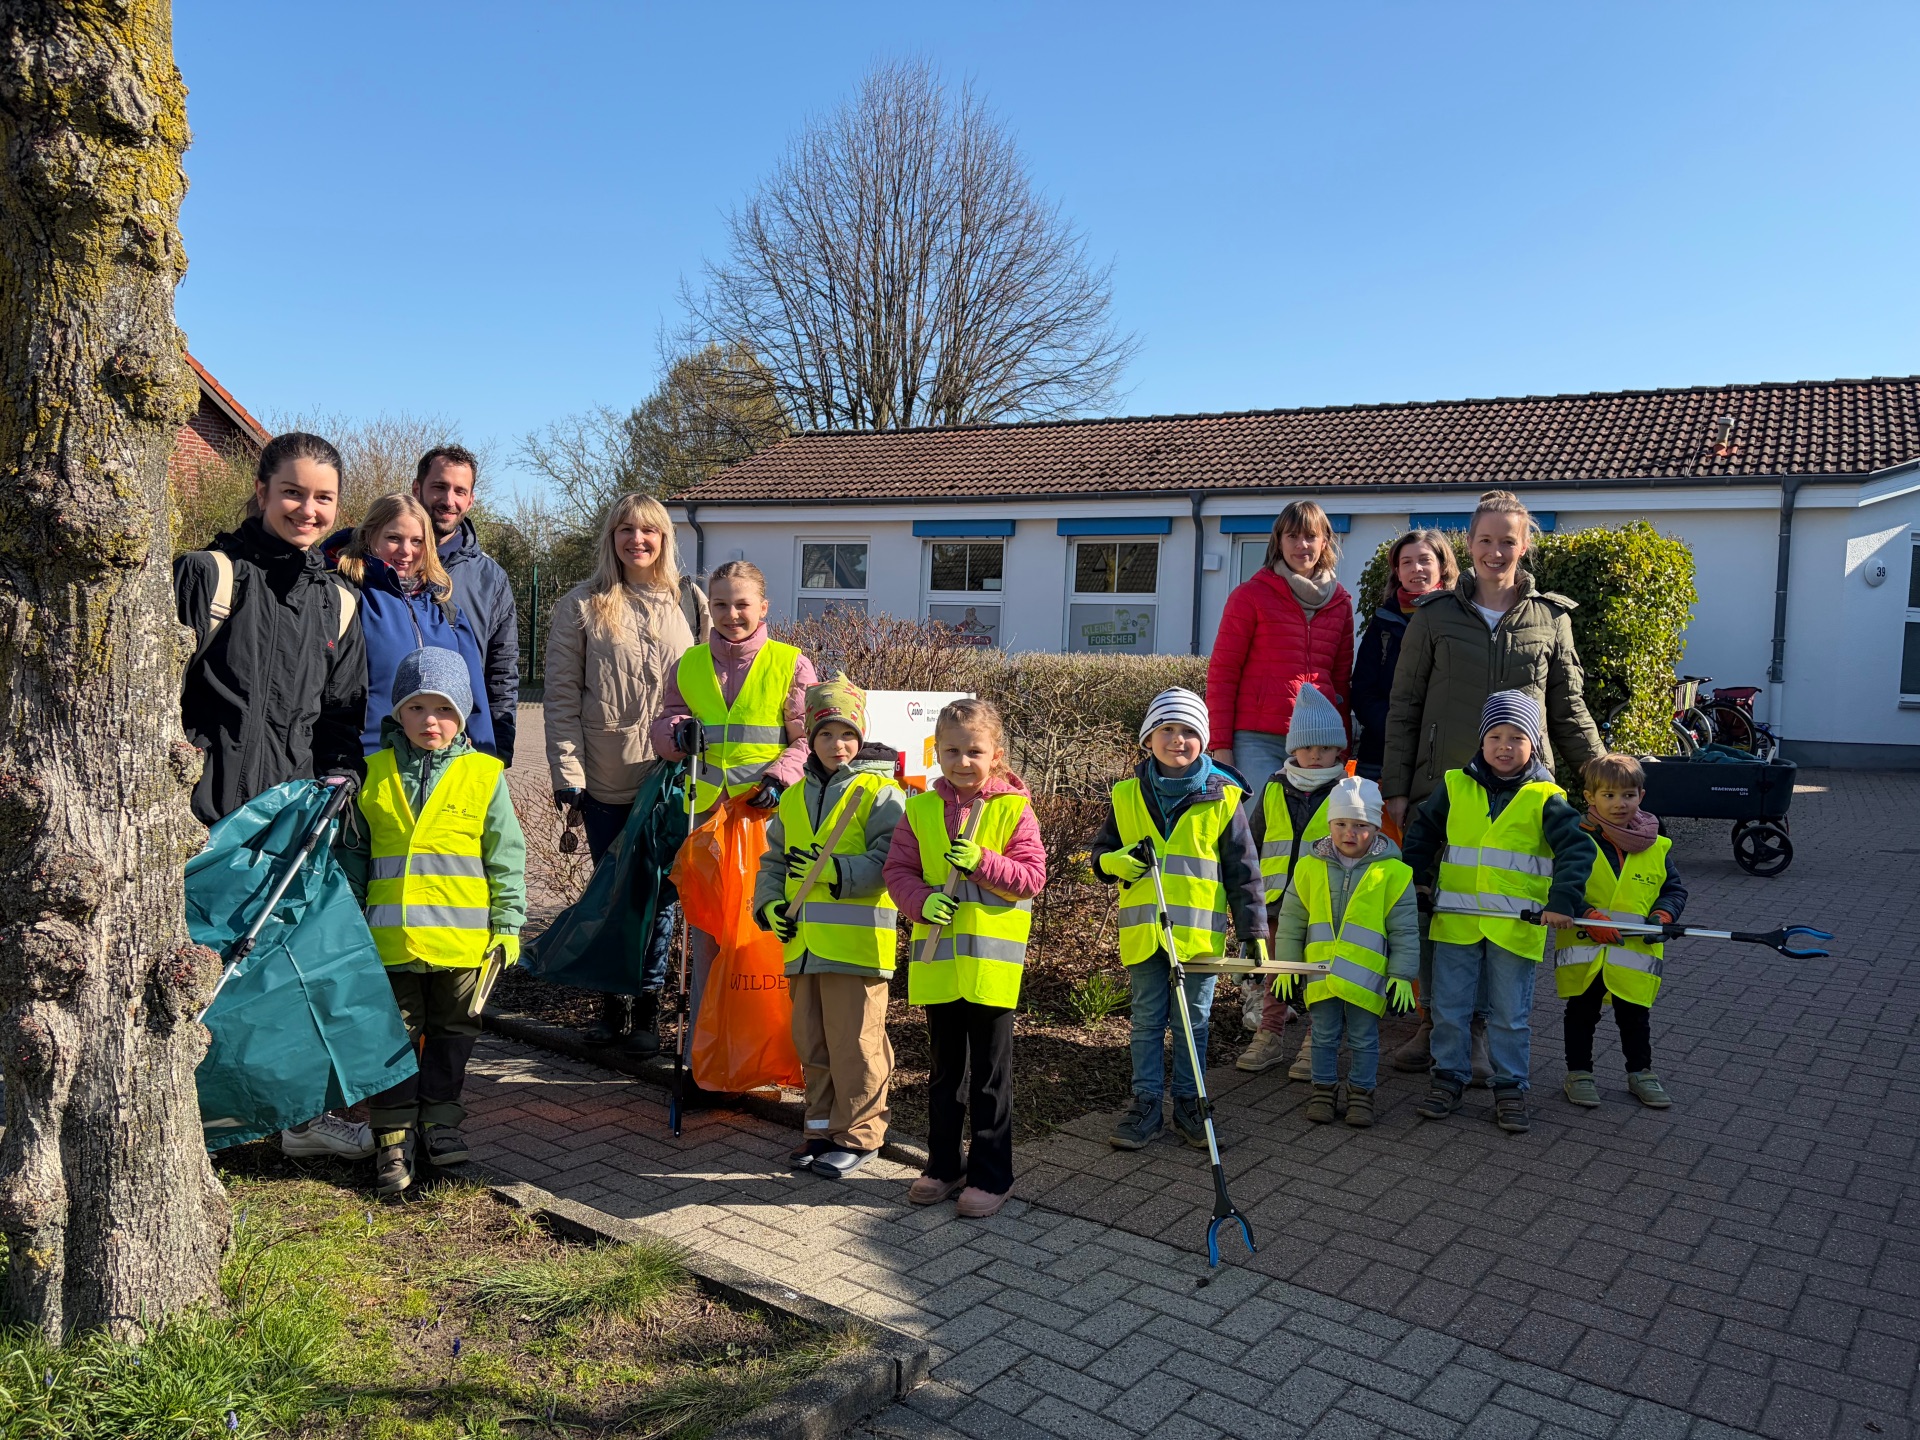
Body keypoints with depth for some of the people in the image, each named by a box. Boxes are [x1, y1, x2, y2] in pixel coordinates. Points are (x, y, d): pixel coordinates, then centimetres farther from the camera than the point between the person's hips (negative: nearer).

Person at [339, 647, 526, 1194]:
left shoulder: (484, 776, -2)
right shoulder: (373, 774, 3)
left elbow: (506, 857, 1)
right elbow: (353, 853, 11)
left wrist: (506, 924, -1)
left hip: (462, 938, 0)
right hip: (391, 939, 1)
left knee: (452, 1032, 13)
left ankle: (440, 1121, 29)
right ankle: (394, 1137, 18)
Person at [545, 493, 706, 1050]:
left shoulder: (690, 604, 5)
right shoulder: (581, 606, 1)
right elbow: (562, 696, 0)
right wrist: (566, 773, -6)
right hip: (606, 779, 0)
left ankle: (647, 1004, 18)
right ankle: (612, 999, 24)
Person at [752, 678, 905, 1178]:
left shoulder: (880, 793, -5)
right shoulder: (793, 797, 14)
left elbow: (887, 864, -15)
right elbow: (773, 860, 20)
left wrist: (832, 871, -23)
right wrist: (770, 904, 3)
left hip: (857, 943, -6)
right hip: (803, 943, 7)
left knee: (854, 1044, 0)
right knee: (812, 1042, 15)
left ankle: (858, 1135, 14)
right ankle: (823, 1127, 30)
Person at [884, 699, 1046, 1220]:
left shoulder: (1014, 809, -5)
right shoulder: (921, 810, 3)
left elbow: (1032, 878, -9)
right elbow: (898, 872, 3)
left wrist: (982, 862, -23)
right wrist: (923, 901, -16)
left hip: (992, 960, -3)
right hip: (937, 961, 3)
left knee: (990, 1075, 7)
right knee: (945, 1070, 18)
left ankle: (990, 1175, 20)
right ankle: (943, 1164, 32)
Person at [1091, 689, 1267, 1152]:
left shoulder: (1223, 798, -4)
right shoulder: (1127, 795, 1)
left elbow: (1244, 870, 0)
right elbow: (1101, 851, 11)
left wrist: (1254, 931, -2)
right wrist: (1114, 861, -13)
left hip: (1201, 934, -1)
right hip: (1143, 934, 1)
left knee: (1193, 1023, 11)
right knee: (1147, 1023, 10)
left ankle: (1187, 1104, 25)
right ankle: (1146, 1105, 21)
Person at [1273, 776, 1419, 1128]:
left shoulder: (1392, 872, -5)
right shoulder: (1310, 867, 1)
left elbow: (1404, 930, 0)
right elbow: (1291, 921, 7)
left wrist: (1402, 975, -4)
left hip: (1367, 977, -2)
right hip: (1320, 974, 2)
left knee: (1364, 1040, 10)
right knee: (1324, 1036, 13)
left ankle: (1361, 1093, 26)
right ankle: (1323, 1089, 27)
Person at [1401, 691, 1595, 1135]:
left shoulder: (1545, 798, -2)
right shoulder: (1455, 787, 3)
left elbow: (1578, 848, -6)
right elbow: (1421, 832, 14)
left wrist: (1563, 900, -15)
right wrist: (1414, 883, 10)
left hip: (1517, 927, -2)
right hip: (1456, 921, 2)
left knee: (1510, 1015, 8)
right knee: (1448, 1009, 9)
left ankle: (1510, 1088, 21)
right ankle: (1448, 1077, 23)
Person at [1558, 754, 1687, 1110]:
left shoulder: (1657, 847, 4)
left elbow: (1675, 889, 10)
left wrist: (1662, 915, -9)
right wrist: (1589, 917, -23)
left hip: (1635, 952, 3)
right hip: (1584, 950, -3)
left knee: (1635, 1016, 15)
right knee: (1582, 1014, 10)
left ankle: (1641, 1072, 33)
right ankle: (1578, 1072, 23)